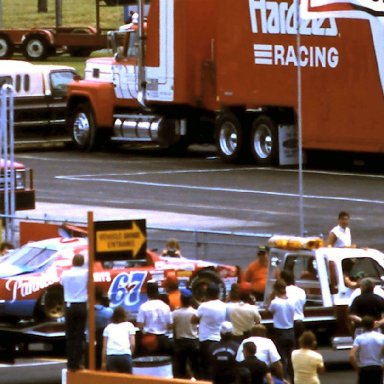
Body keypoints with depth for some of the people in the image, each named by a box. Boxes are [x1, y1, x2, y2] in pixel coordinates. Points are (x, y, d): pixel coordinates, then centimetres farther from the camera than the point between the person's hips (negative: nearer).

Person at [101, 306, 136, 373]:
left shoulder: (108, 327, 20)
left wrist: (104, 362, 15)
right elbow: (132, 344, 6)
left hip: (111, 356, 1)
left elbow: (104, 347, 13)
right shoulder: (129, 325, 16)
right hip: (125, 356, -1)